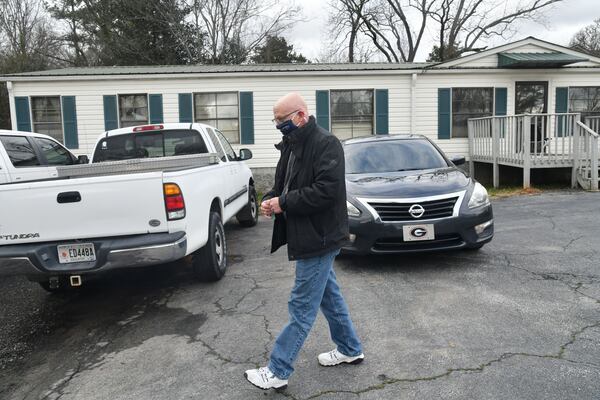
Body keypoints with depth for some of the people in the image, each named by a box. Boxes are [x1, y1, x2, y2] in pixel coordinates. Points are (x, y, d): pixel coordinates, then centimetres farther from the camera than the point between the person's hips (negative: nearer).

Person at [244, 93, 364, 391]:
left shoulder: (326, 144, -17)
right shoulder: (291, 145, 11)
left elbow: (326, 191, -26)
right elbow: (282, 182, 19)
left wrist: (284, 203, -21)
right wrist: (270, 199, -3)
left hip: (319, 238, -10)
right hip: (310, 236, 10)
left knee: (302, 307, -1)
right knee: (328, 296, 21)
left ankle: (278, 372, 9)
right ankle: (350, 349, 37)